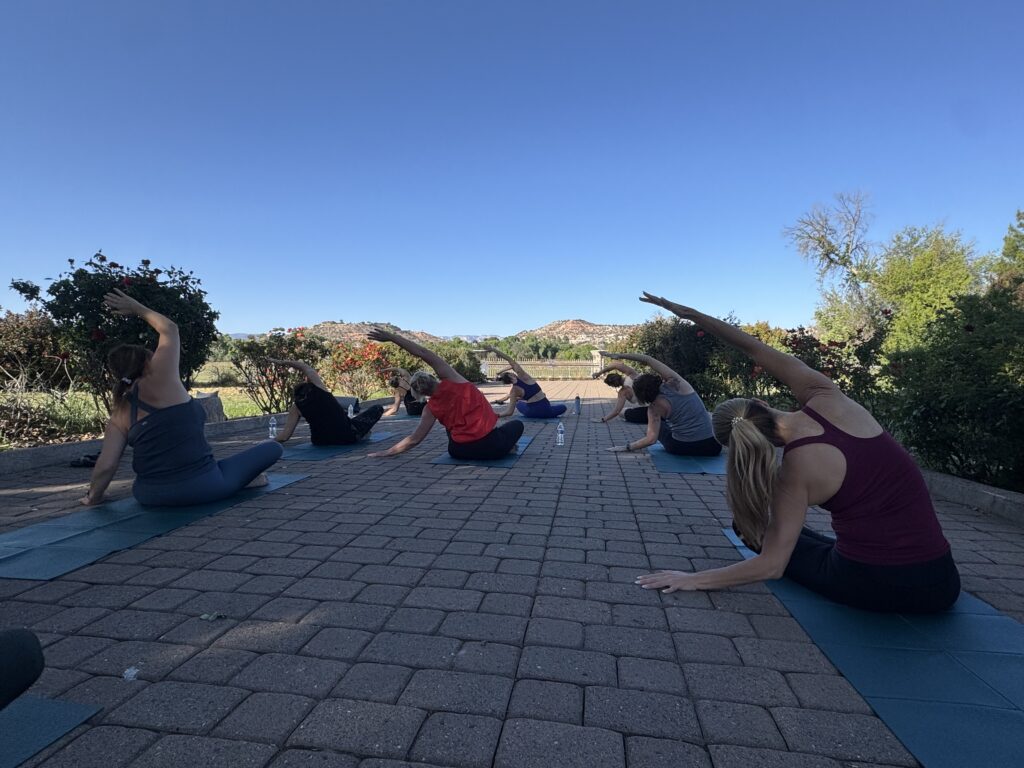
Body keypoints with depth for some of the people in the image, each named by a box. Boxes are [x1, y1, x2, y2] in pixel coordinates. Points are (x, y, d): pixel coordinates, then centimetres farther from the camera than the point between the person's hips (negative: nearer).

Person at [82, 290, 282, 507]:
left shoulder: (119, 414, 5)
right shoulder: (159, 381, -7)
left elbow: (106, 465, -4)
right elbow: (170, 329, 6)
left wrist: (93, 496, 12)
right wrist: (137, 309, 18)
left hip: (150, 495, 6)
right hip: (202, 487, -5)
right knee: (272, 448, 6)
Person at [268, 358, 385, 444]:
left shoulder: (296, 407, 3)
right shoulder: (317, 387, -1)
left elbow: (285, 435, -5)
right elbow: (304, 366, 14)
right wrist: (282, 362, 22)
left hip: (321, 442, 4)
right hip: (347, 437, -4)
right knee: (378, 408, 14)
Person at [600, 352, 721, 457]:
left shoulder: (655, 407, -11)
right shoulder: (674, 382, -8)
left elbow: (651, 439, -17)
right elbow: (648, 359, -1)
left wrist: (626, 447, -6)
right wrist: (620, 356, 2)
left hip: (681, 448, -2)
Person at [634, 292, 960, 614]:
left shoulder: (796, 469, -17)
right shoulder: (826, 397, -9)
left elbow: (771, 565, -14)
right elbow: (757, 349, 2)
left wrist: (694, 579, -9)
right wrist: (692, 314, 6)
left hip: (866, 585, -5)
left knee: (760, 530, 22)